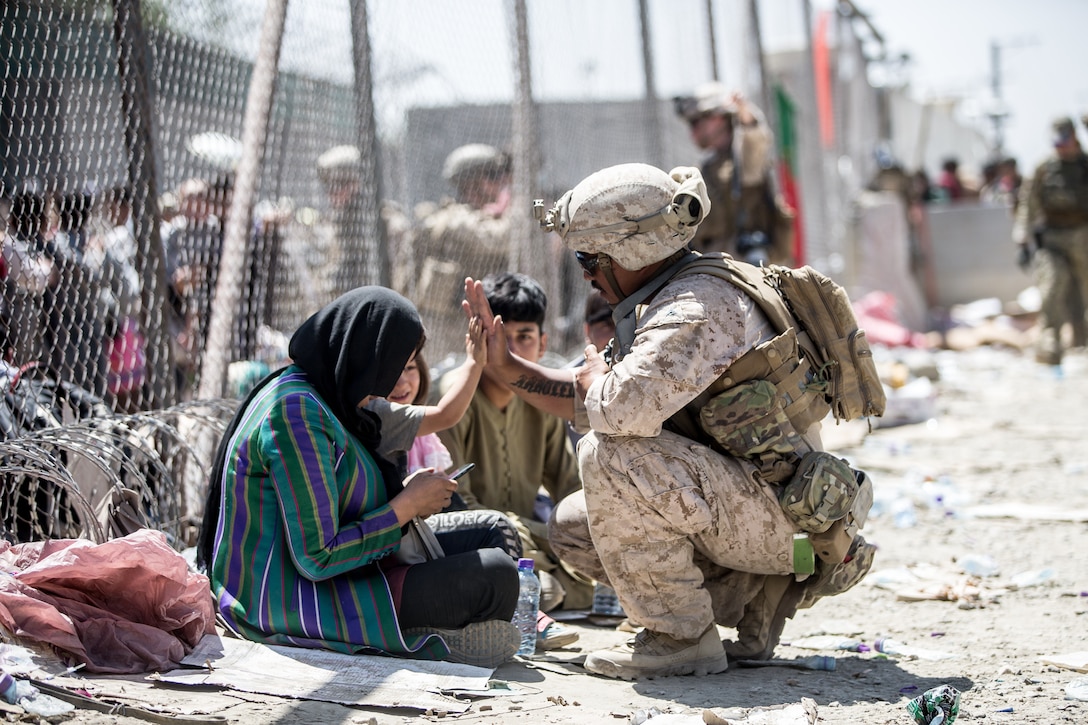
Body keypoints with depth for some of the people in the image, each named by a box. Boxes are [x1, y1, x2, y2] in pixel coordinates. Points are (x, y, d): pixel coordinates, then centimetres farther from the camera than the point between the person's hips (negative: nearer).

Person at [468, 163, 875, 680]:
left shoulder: (698, 310, -22)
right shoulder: (664, 302, 11)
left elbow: (622, 408, -36)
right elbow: (590, 401, 19)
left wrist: (594, 379, -13)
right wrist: (506, 367, 13)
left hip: (783, 514, -11)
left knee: (610, 453, -26)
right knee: (571, 528, 9)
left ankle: (680, 637, -15)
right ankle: (753, 591, 6)